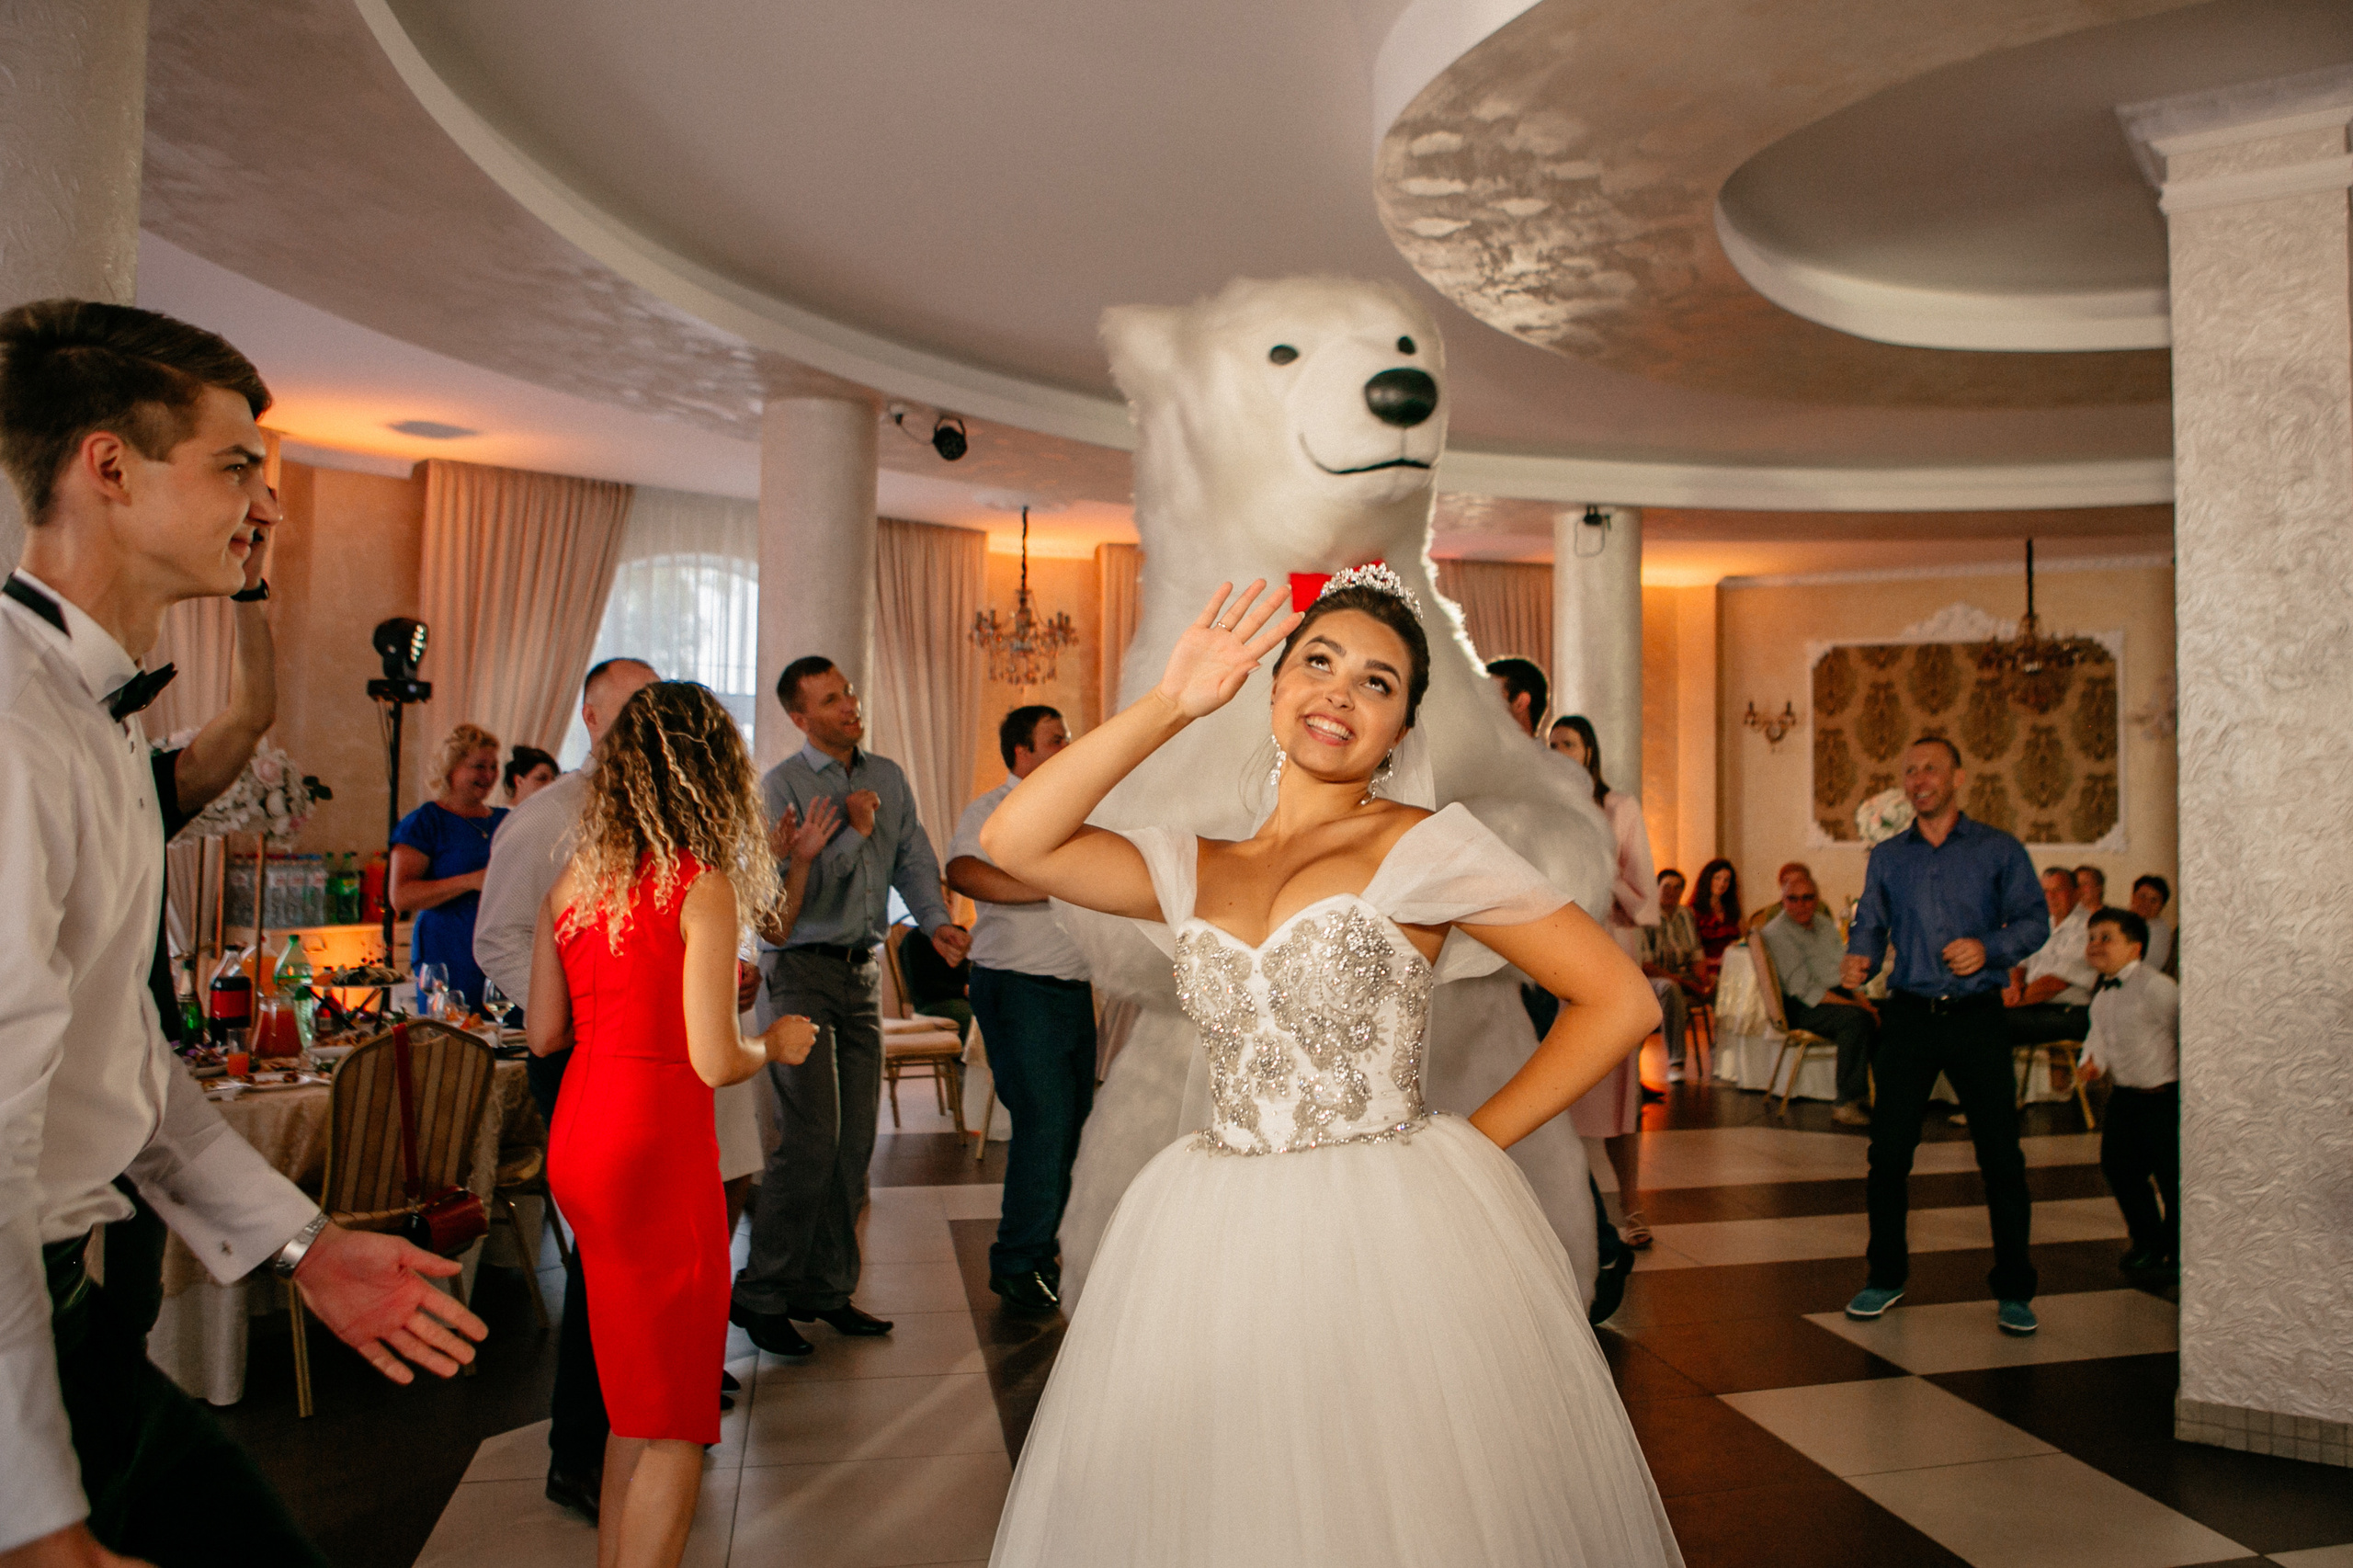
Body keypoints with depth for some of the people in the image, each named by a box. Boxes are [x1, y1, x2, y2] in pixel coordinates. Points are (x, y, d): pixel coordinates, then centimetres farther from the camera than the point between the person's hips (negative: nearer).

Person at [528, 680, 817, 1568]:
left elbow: (544, 1034, 10)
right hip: (655, 1153, -8)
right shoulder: (702, 888, -15)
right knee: (675, 1424, 5)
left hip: (577, 1142, 8)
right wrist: (777, 1044, 3)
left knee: (637, 1401, 22)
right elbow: (715, 1062, -17)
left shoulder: (570, 884, 4)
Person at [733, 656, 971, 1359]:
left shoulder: (888, 777, 12)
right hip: (802, 969, -6)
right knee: (813, 1137, -10)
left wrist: (936, 920, -8)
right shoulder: (781, 786, -7)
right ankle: (761, 1295, 4)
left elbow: (913, 859, 9)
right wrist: (853, 832, -12)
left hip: (862, 971, 6)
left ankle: (826, 1288, 19)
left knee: (856, 1140, 8)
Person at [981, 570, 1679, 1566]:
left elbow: (1620, 1002, -3)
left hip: (1394, 1244, -3)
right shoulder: (1193, 870, 9)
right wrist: (1169, 706, -3)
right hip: (1217, 1257, 4)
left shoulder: (1427, 847, -3)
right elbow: (1013, 841, -4)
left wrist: (1470, 1144, -4)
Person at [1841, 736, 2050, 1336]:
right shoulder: (1886, 857, 12)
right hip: (1909, 1015, 2)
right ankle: (1886, 1276, 17)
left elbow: (2035, 919, -2)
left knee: (2000, 1154, -1)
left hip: (1976, 1016, -2)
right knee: (1888, 1151, 2)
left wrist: (1989, 946, -20)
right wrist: (1857, 960, -14)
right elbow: (1870, 925, 8)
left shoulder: (1999, 849, 4)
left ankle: (2014, 1289, 13)